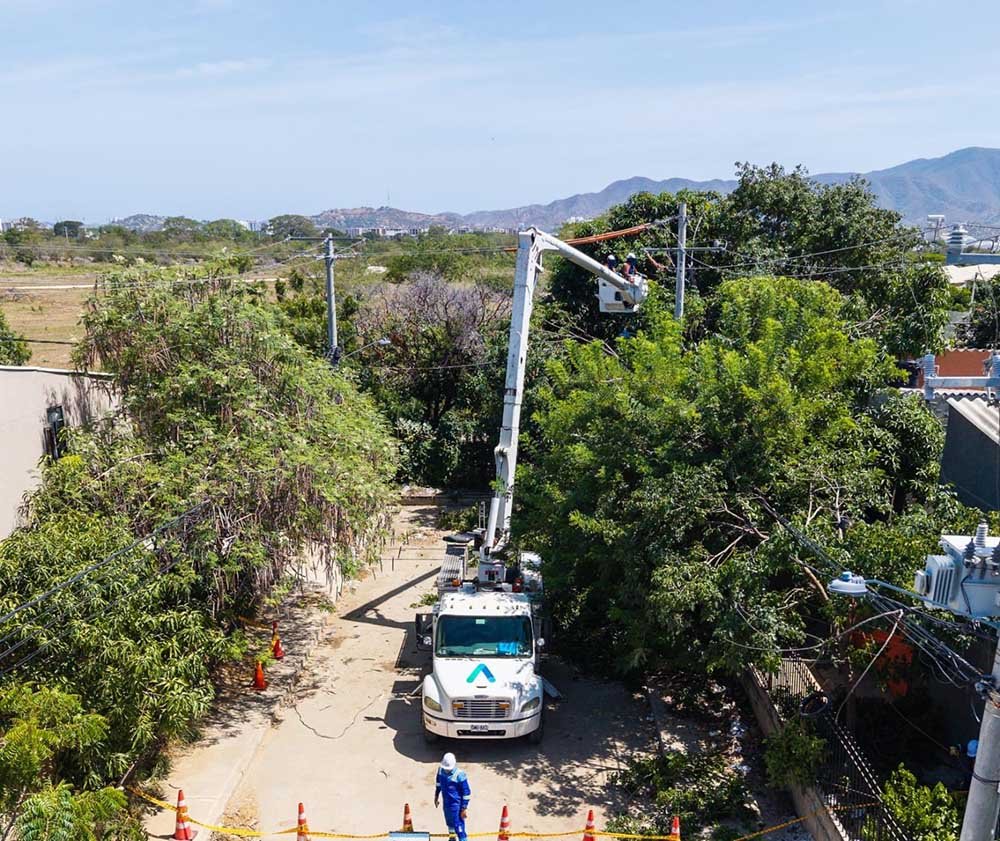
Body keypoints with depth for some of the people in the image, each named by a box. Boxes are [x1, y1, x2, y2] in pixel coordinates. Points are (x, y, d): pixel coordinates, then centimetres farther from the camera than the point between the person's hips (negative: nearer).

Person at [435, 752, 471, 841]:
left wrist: (465, 808, -16)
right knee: (449, 823, 26)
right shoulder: (441, 770, -11)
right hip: (446, 803, 7)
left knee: (458, 825, -4)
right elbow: (438, 783, 11)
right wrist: (436, 796, 19)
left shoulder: (460, 775, -28)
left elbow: (466, 793, -20)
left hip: (456, 804, -6)